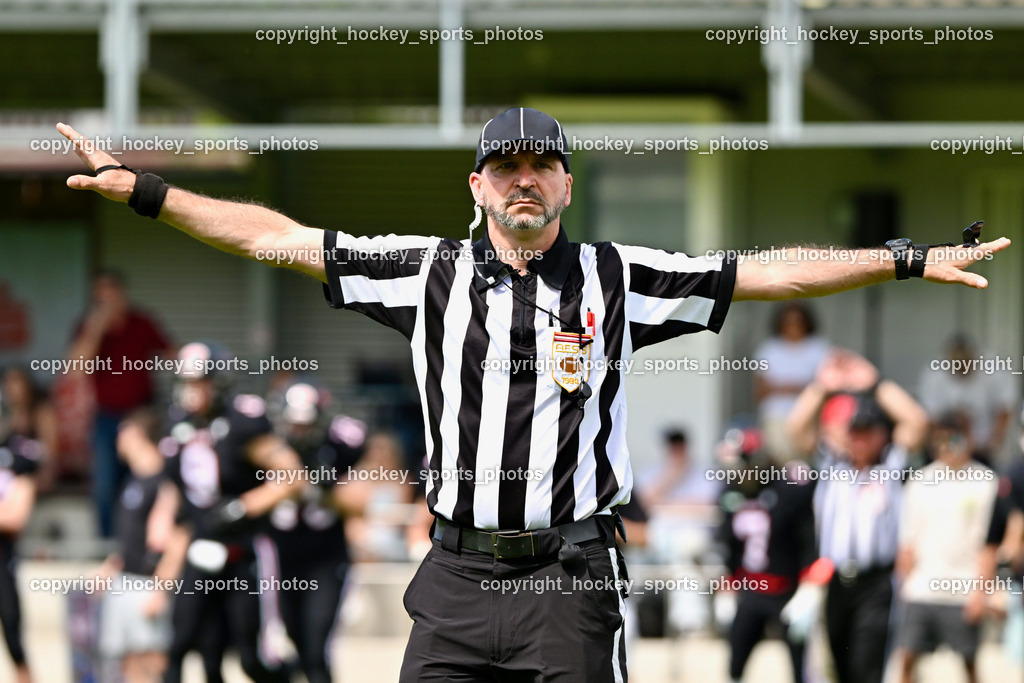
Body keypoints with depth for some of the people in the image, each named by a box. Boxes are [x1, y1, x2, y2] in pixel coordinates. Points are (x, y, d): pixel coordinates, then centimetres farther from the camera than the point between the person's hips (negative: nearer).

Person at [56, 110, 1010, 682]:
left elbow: (770, 274, 7)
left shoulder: (618, 278, 5)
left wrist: (909, 262, 4)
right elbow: (277, 237, 8)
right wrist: (143, 192, 4)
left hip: (571, 578, -1)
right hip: (457, 577, 1)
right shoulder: (429, 273, 7)